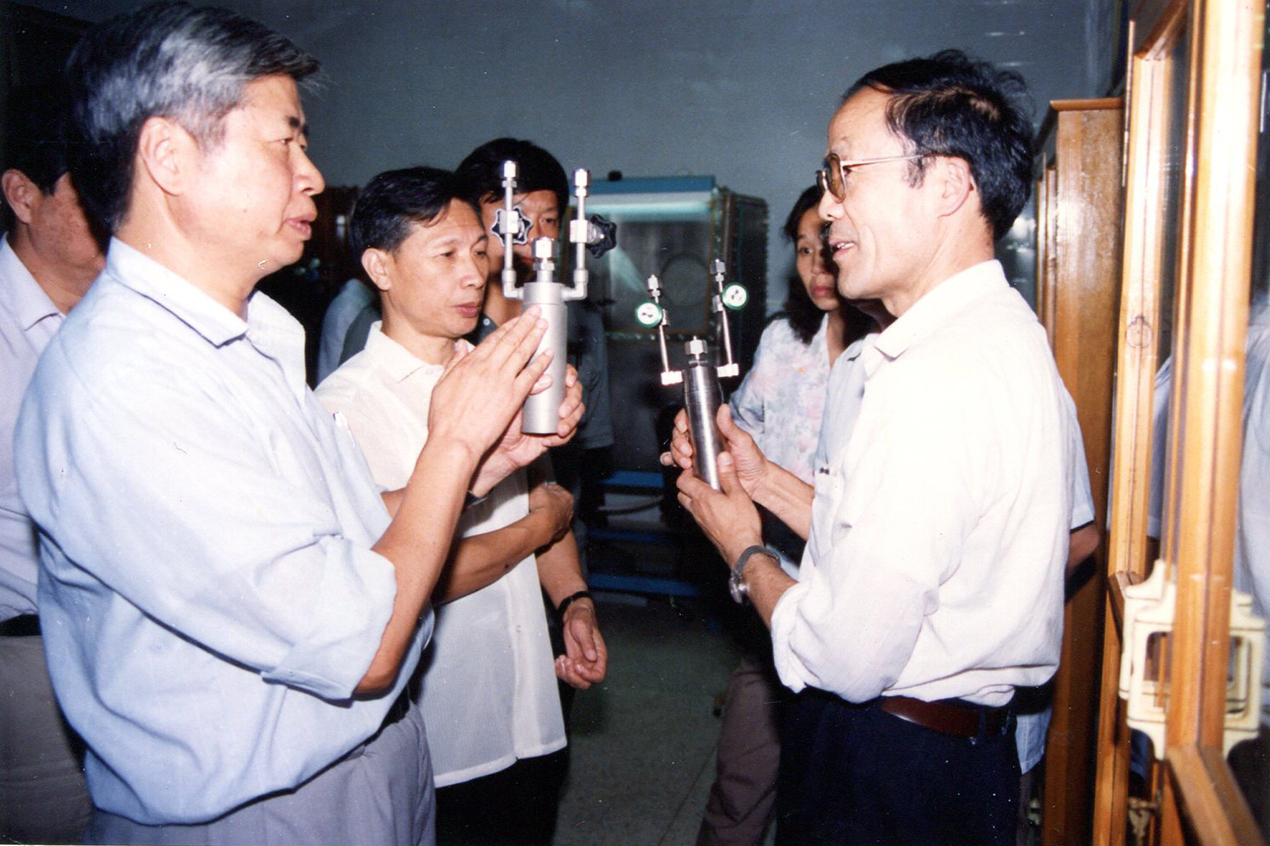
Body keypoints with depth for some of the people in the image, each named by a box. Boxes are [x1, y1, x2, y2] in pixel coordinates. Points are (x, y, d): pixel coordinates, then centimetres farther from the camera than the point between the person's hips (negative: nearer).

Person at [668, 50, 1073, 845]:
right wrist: (765, 479, 6)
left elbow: (852, 656, -25)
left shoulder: (935, 377, -27)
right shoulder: (1001, 333, 6)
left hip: (886, 780, -9)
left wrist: (745, 551, -8)